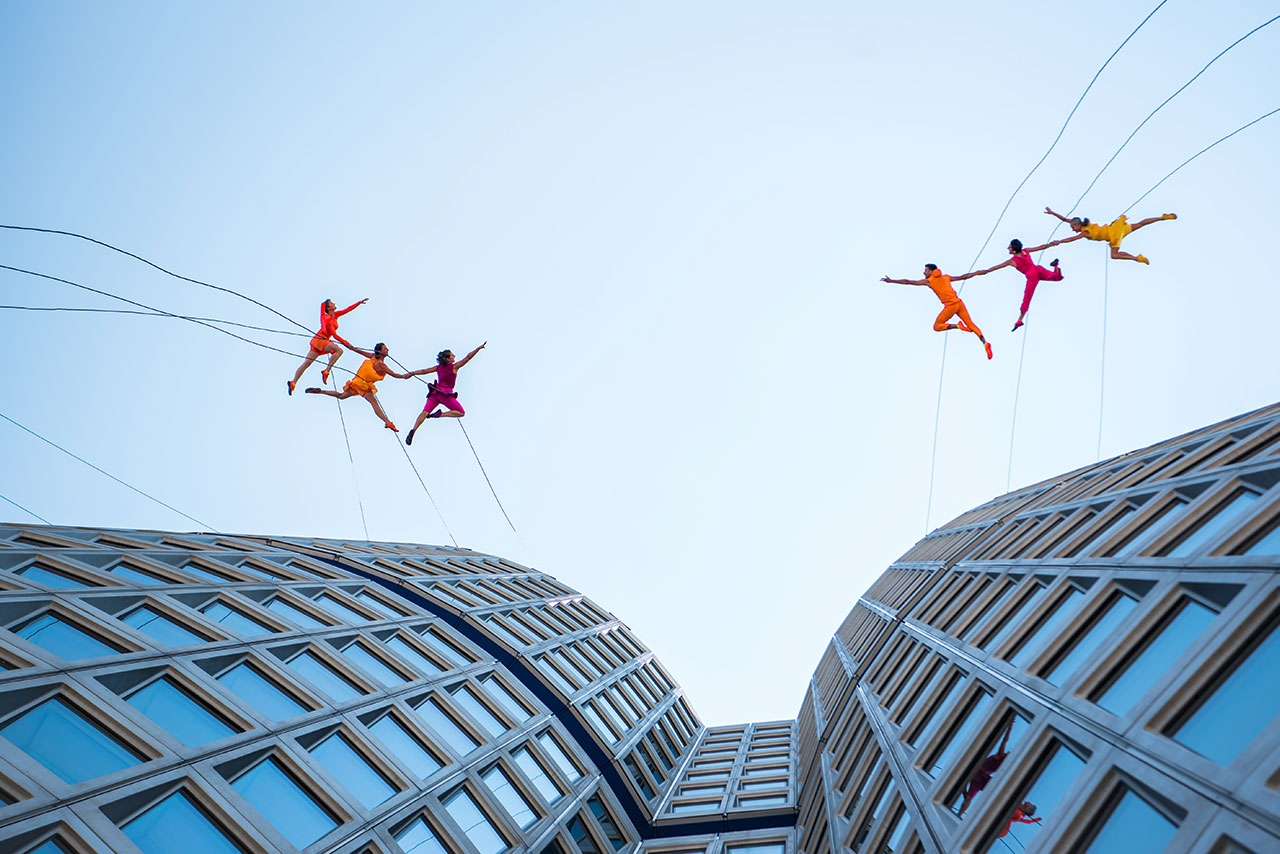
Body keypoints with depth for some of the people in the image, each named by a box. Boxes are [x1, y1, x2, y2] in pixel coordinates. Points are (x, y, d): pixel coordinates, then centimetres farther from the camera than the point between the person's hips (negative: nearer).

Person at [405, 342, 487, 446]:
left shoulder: (438, 367, 10)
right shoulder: (454, 367, -3)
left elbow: (424, 371, 10)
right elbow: (468, 357, -4)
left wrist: (412, 373, 18)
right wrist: (479, 348, -2)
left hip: (435, 392, 5)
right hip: (445, 394, -5)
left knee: (425, 413, 2)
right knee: (461, 413, 3)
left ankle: (413, 430, -14)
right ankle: (440, 414, -13)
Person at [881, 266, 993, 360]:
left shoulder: (928, 281, 7)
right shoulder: (946, 277, 20)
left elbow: (908, 282, 9)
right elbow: (963, 277, 29)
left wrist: (891, 281, 13)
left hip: (950, 306, -6)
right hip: (959, 303, 6)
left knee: (937, 327, 9)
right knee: (971, 324, 7)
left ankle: (958, 326, -10)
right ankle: (985, 343, -10)